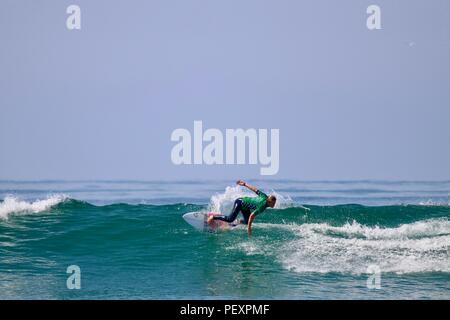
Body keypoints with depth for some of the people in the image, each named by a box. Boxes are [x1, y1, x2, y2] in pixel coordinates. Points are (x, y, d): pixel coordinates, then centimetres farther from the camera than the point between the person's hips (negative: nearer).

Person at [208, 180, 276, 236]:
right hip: (240, 202, -9)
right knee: (230, 218, -20)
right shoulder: (262, 206, -33)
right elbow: (252, 215, -35)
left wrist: (245, 184, 9)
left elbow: (254, 189, -2)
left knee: (247, 221, 10)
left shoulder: (265, 197, -10)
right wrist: (249, 228, -30)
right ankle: (213, 217, -7)